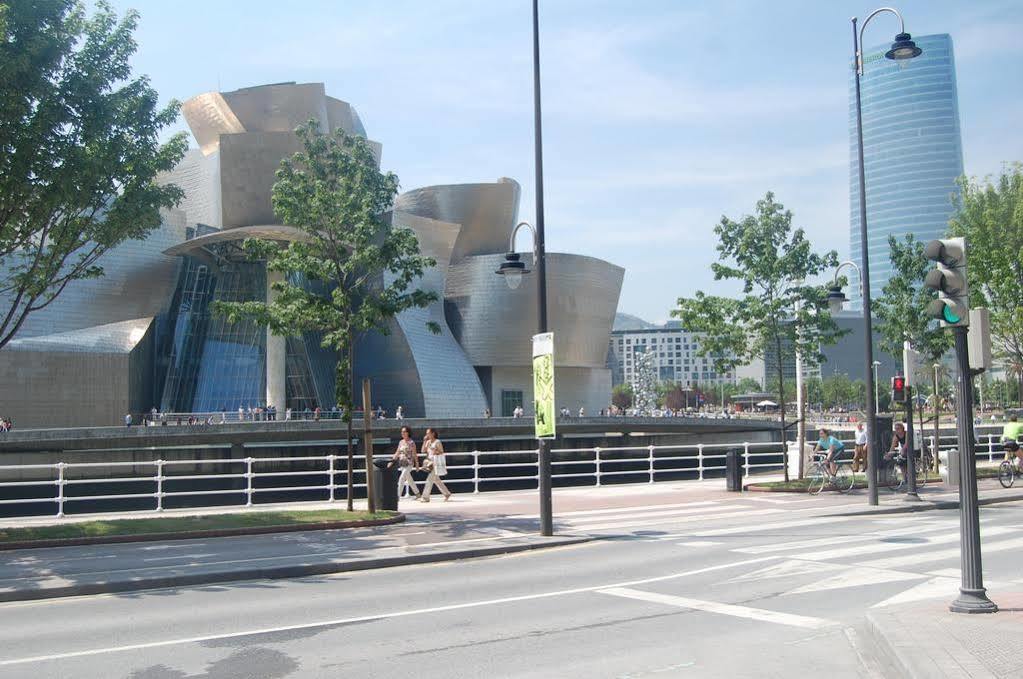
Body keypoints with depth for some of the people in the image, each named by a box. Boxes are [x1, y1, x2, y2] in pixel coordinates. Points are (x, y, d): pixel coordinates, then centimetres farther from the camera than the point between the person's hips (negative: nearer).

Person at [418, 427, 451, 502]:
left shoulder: (437, 442, -10)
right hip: (430, 463, 8)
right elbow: (423, 451, 3)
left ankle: (425, 497, -9)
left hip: (437, 464, -8)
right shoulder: (428, 442, 10)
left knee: (430, 479, -11)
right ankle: (447, 494, 24)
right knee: (436, 480, 13)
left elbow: (441, 452, -9)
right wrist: (424, 441, -3)